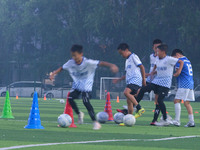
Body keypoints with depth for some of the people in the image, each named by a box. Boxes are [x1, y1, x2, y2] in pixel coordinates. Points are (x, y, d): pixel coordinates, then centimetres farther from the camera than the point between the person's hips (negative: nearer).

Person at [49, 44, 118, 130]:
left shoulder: (88, 63, -24)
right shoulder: (71, 63, -9)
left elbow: (100, 63, -31)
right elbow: (62, 68, 7)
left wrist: (111, 65, -45)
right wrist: (53, 74, -4)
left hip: (86, 86, -6)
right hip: (76, 85, 6)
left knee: (86, 102, -22)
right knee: (70, 98, -10)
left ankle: (95, 122, -15)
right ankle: (79, 114, 20)